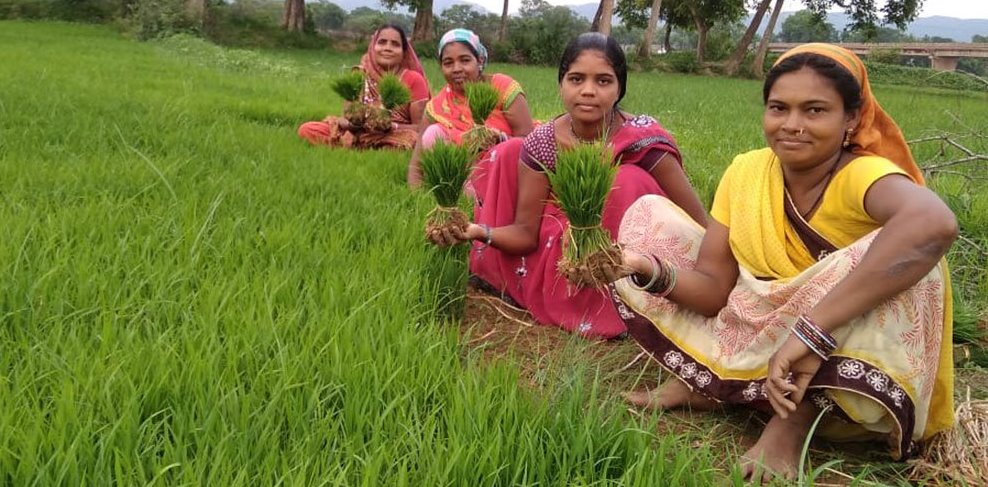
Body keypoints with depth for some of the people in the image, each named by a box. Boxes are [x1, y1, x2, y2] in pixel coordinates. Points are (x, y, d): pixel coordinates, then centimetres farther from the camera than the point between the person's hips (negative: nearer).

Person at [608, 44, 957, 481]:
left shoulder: (863, 175, -23)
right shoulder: (745, 171, -7)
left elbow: (934, 223, -47)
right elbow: (714, 289, -7)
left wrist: (810, 332, -48)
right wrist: (652, 272, -30)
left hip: (843, 364, -4)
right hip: (753, 338, 4)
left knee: (908, 255, -34)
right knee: (648, 212, -1)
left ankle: (796, 417, -17)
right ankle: (702, 379, -1)